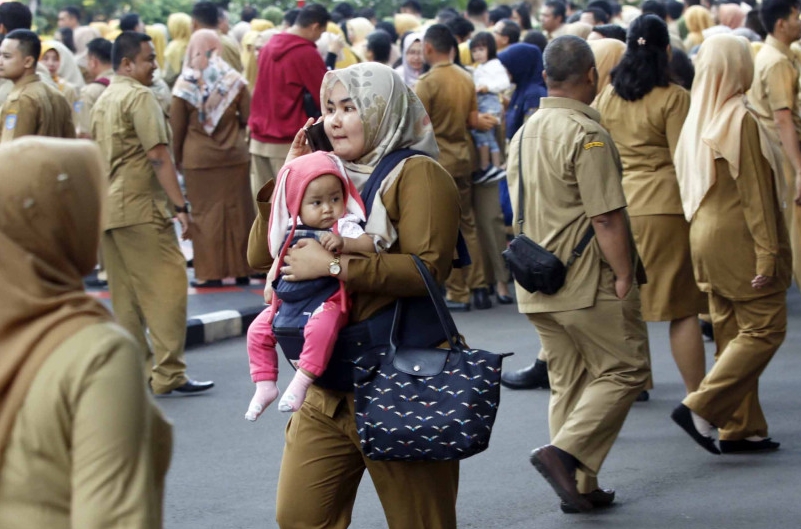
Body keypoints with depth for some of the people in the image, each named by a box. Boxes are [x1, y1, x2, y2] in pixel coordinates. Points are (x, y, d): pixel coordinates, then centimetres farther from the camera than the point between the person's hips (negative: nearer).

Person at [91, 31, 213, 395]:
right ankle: (168, 374, -12)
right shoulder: (139, 96, -10)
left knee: (125, 295, 10)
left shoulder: (103, 101, 17)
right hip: (140, 207, -9)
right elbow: (158, 156, -16)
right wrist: (180, 205, -17)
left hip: (107, 210, 9)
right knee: (167, 285, -9)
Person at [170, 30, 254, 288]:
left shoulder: (184, 84, -6)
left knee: (205, 213, 3)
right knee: (237, 211, 8)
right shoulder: (233, 80, -5)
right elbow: (247, 117, 1)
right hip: (234, 155, 1)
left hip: (197, 158, -1)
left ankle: (210, 272, 2)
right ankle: (240, 269, 14)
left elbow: (177, 127, -1)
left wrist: (177, 158, 12)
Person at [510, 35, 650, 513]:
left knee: (569, 381, 13)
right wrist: (625, 276, -15)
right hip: (587, 279, -8)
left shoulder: (525, 133, 11)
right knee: (624, 371, 1)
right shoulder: (587, 134, -16)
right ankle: (565, 452, -13)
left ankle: (580, 487, 13)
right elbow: (606, 218, -20)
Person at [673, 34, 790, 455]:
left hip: (706, 237, 9)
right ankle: (700, 408, -9)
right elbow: (754, 193, -19)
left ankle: (740, 429, 14)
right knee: (764, 329, -2)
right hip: (739, 241, -9)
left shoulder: (699, 120, 7)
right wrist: (767, 253, -17)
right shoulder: (741, 120, -17)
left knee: (731, 332, 12)